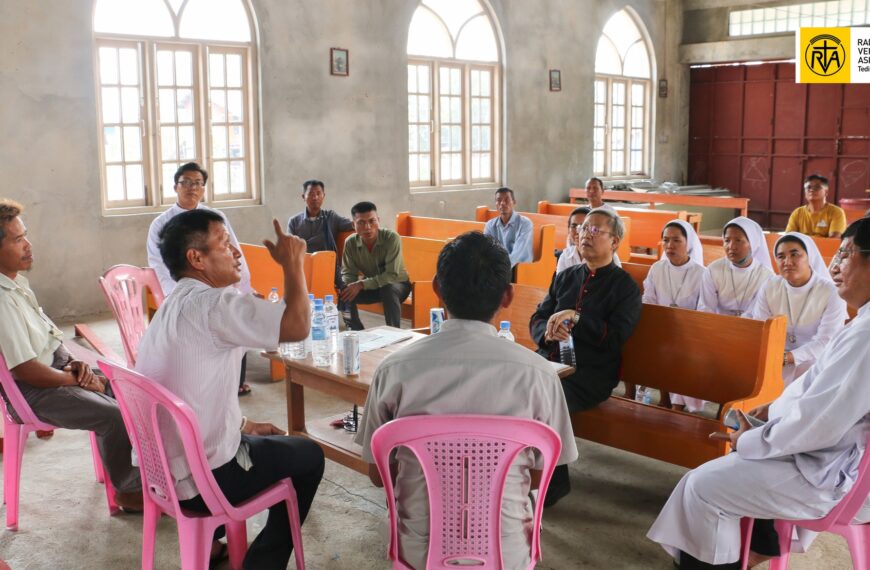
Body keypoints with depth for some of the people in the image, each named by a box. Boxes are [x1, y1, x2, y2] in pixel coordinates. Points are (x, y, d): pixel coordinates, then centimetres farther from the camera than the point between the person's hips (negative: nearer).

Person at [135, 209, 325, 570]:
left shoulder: (175, 306, 11)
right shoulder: (211, 304, -22)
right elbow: (297, 327, -29)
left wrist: (244, 425, 16)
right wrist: (293, 264, -15)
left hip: (162, 468, 9)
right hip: (201, 478, -9)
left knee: (257, 441, 32)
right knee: (308, 456, 13)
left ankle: (211, 541, 32)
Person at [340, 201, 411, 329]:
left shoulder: (391, 238, -26)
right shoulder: (350, 242, -13)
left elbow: (392, 275, -29)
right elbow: (348, 272, -3)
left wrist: (361, 284, -34)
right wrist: (349, 286, -28)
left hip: (397, 285, -4)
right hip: (371, 286, 4)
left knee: (387, 289, -37)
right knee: (343, 292, -19)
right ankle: (357, 332, -2)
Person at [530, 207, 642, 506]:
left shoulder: (625, 287, 4)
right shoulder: (565, 277, 20)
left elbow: (616, 337, -8)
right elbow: (536, 320, 16)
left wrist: (574, 317, -13)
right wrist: (548, 331, -7)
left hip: (590, 372, -5)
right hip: (549, 359, 5)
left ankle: (553, 482, -12)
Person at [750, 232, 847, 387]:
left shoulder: (832, 293, -10)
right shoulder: (769, 287, 1)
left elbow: (826, 341, -16)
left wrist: (786, 358, -28)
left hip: (814, 361, -3)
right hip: (776, 359, 3)